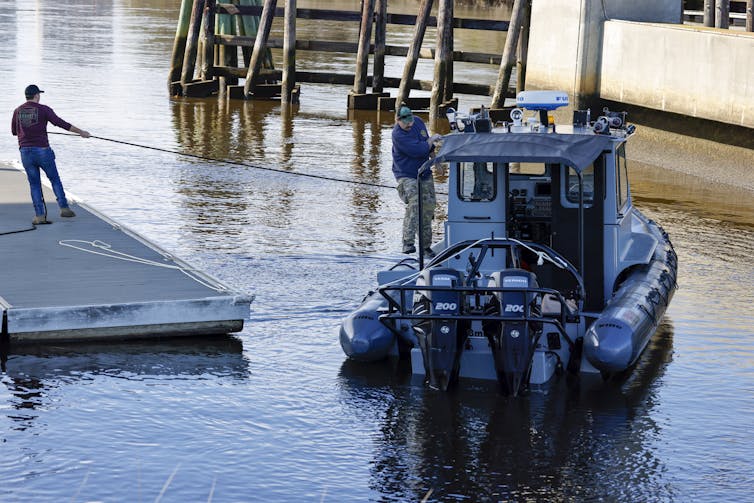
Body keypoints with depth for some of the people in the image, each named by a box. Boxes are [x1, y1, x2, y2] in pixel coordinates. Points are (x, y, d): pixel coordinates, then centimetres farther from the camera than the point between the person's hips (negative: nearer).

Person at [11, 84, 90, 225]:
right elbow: (62, 124, -6)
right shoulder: (43, 109, -5)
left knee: (34, 184, 8)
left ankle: (39, 215, 1)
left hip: (25, 152, 3)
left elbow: (14, 131, 18)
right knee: (55, 179, 14)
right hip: (43, 150, -3)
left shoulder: (18, 111, 6)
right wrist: (81, 132, 2)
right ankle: (64, 208, 12)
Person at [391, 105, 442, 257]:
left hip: (425, 175, 7)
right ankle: (408, 242, -36)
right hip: (406, 176, -7)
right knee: (414, 203, -29)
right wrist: (432, 140, -11)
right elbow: (418, 150, -26)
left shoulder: (418, 122, 4)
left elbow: (428, 147, 22)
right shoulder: (398, 134, -21)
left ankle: (426, 246, 21)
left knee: (428, 208, 8)